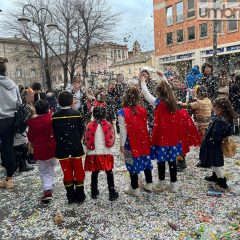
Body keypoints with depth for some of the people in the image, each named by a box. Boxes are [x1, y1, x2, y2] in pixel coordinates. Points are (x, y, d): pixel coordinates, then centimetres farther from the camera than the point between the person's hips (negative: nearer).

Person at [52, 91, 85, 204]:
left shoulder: (55, 116, -6)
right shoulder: (76, 113, -8)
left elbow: (54, 132, 0)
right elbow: (81, 130, -1)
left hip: (61, 148, 1)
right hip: (76, 147, 0)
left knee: (67, 172, 11)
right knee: (78, 171, 12)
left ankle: (71, 196, 18)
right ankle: (80, 195, 19)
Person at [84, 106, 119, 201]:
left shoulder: (90, 126, -5)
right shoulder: (108, 125, -4)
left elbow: (86, 140, -1)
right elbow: (112, 139, 1)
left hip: (93, 153, 1)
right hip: (106, 153, 0)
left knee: (94, 173, 15)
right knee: (109, 173, 10)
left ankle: (94, 192, 27)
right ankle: (112, 193, 15)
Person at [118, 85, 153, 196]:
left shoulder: (123, 112, -15)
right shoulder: (143, 110, -2)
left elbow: (123, 130, -14)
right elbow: (146, 127, 4)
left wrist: (122, 145, -5)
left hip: (131, 142, -4)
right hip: (144, 140, 4)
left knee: (133, 164, 8)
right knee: (146, 160, 18)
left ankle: (135, 188, 20)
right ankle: (149, 184, 32)